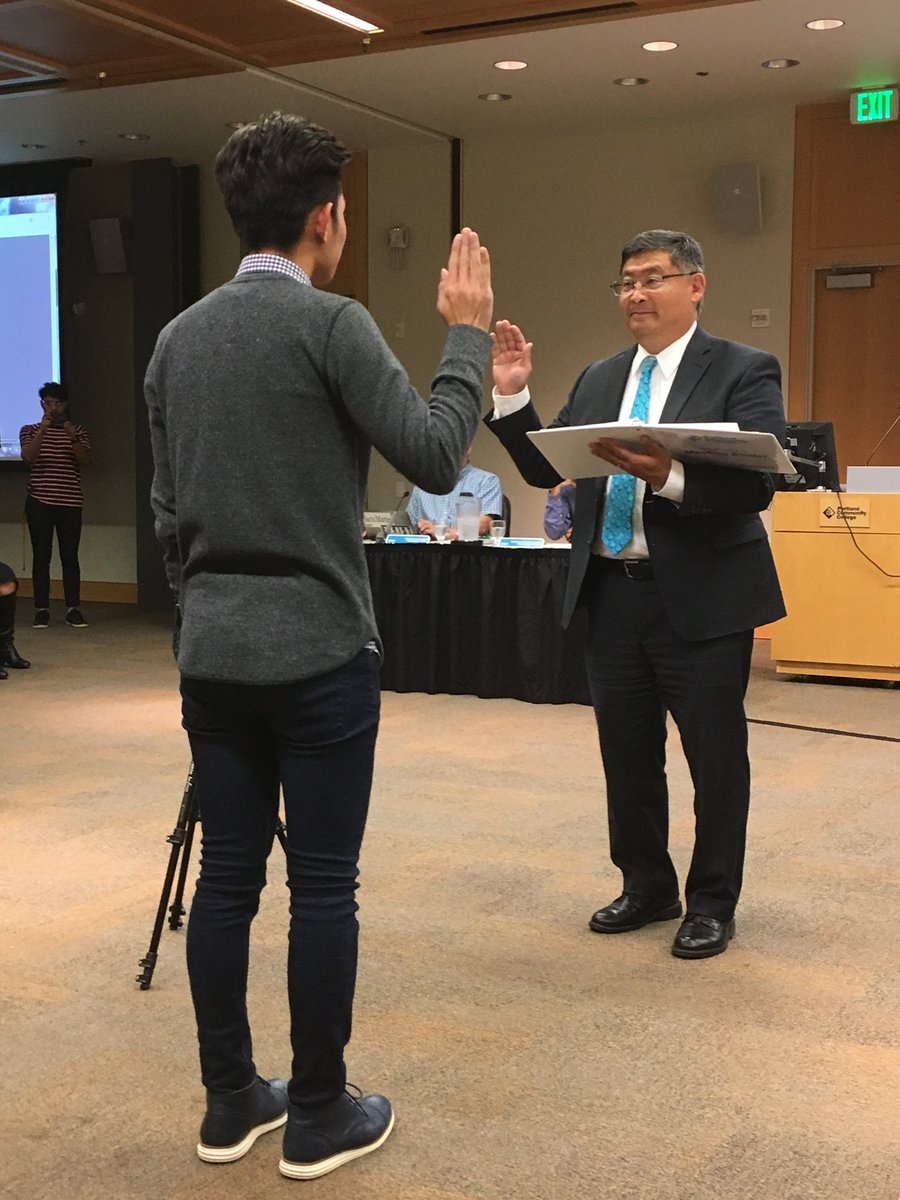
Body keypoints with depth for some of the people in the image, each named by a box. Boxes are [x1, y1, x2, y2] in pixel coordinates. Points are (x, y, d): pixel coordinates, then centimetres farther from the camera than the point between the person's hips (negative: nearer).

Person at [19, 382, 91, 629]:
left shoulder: (79, 432, 9)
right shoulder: (30, 431, 7)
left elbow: (85, 461, -4)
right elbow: (28, 456, -11)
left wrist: (74, 439, -19)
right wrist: (42, 430, -22)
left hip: (70, 503, 0)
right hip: (39, 502, 0)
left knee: (70, 556, -1)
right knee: (41, 557, 0)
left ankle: (73, 609, 2)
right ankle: (41, 609, 3)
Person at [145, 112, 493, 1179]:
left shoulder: (177, 339, 10)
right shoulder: (330, 324, -11)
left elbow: (167, 508, 13)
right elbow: (434, 457, -12)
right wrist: (467, 335, -1)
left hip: (213, 650, 7)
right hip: (317, 651, -6)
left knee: (227, 875, 11)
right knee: (322, 884, 3)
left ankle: (230, 1102, 23)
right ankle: (319, 1116, 15)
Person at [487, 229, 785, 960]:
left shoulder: (743, 372, -6)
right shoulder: (599, 380, 12)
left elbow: (757, 484, -17)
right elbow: (546, 468, 8)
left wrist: (668, 476, -31)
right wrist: (513, 396, -4)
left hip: (700, 596, -5)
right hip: (614, 592, 6)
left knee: (714, 755, 6)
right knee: (627, 752, 14)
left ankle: (712, 904, 22)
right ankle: (648, 887, 31)